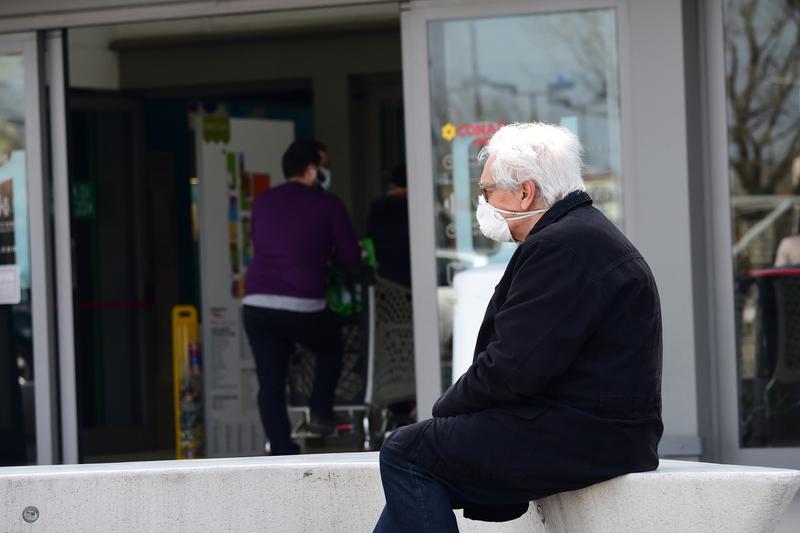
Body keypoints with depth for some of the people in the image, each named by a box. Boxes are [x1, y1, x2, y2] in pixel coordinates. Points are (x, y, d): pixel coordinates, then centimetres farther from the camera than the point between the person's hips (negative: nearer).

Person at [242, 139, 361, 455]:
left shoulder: (263, 202, 13)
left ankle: (282, 454, 2)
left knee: (270, 384, 7)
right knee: (330, 348, 29)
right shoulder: (328, 205, 2)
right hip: (303, 307, -3)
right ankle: (320, 411, 19)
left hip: (257, 304, 3)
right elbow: (351, 257, 7)